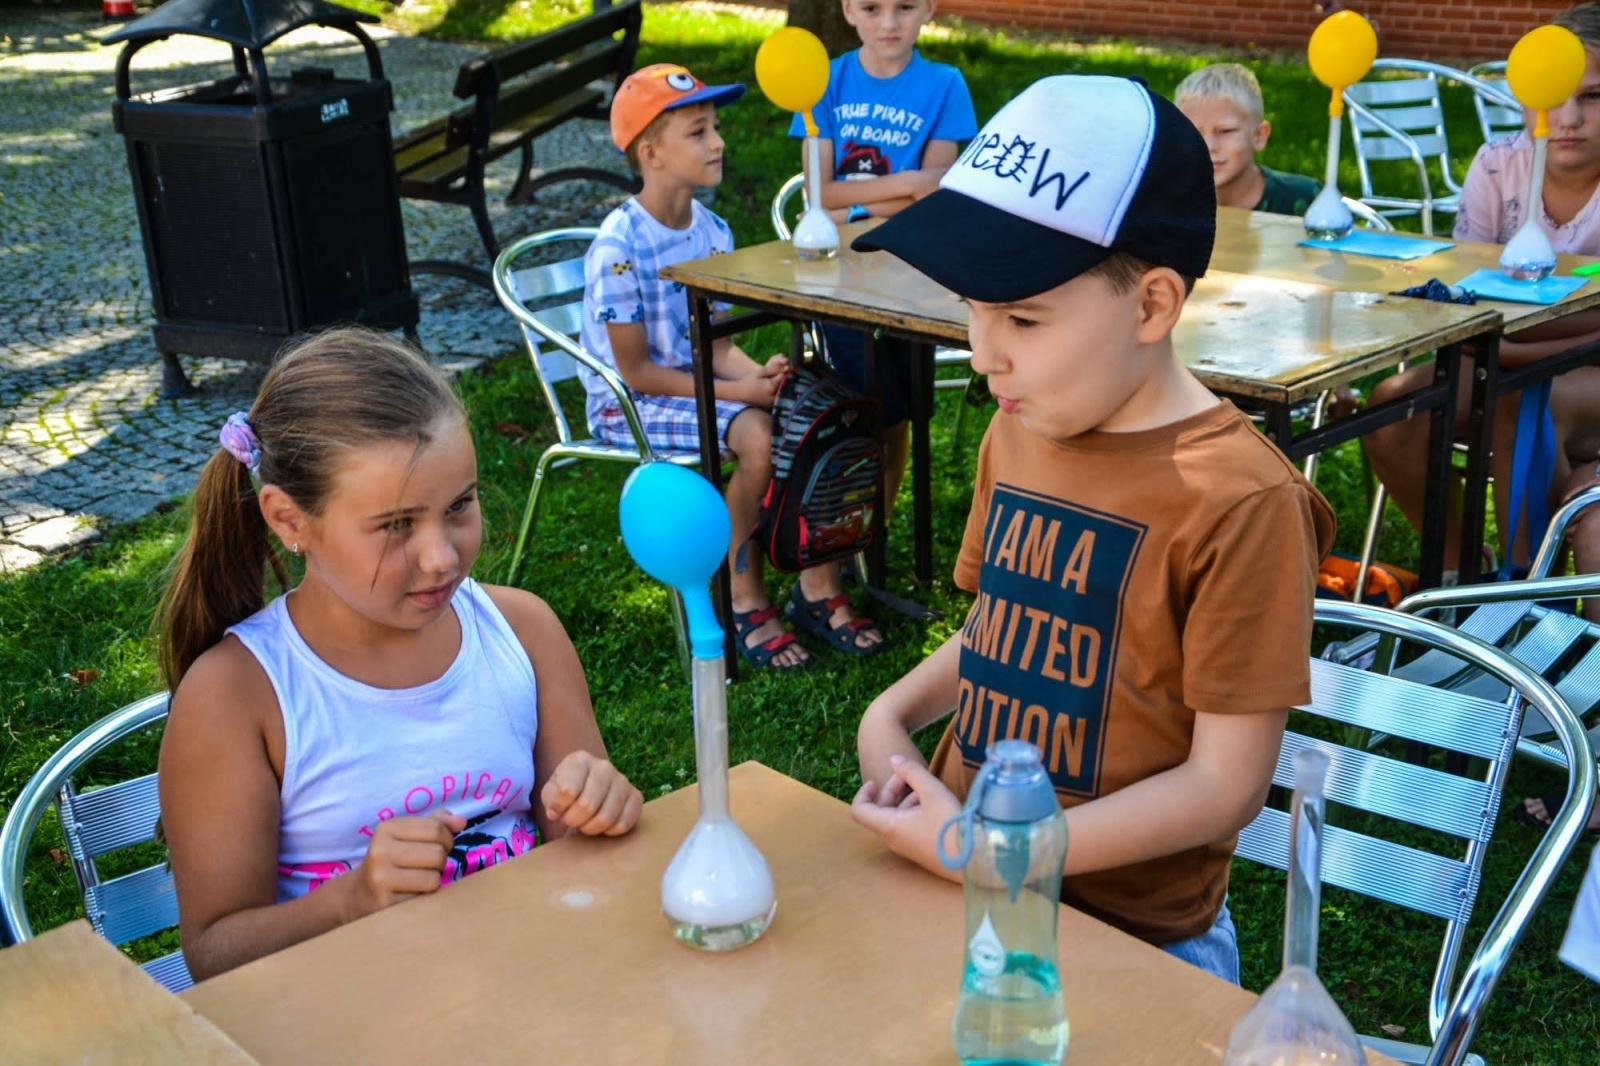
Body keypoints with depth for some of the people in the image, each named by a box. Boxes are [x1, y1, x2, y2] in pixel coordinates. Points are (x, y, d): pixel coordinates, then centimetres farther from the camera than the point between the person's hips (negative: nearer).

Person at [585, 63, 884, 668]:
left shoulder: (713, 232, 3)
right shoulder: (619, 249, -19)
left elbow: (714, 344, 5)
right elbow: (636, 372, -19)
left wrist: (758, 373, -17)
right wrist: (738, 391, -24)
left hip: (696, 381, 7)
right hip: (629, 406, -7)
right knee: (757, 435, -29)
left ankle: (818, 588, -4)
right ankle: (743, 602, -10)